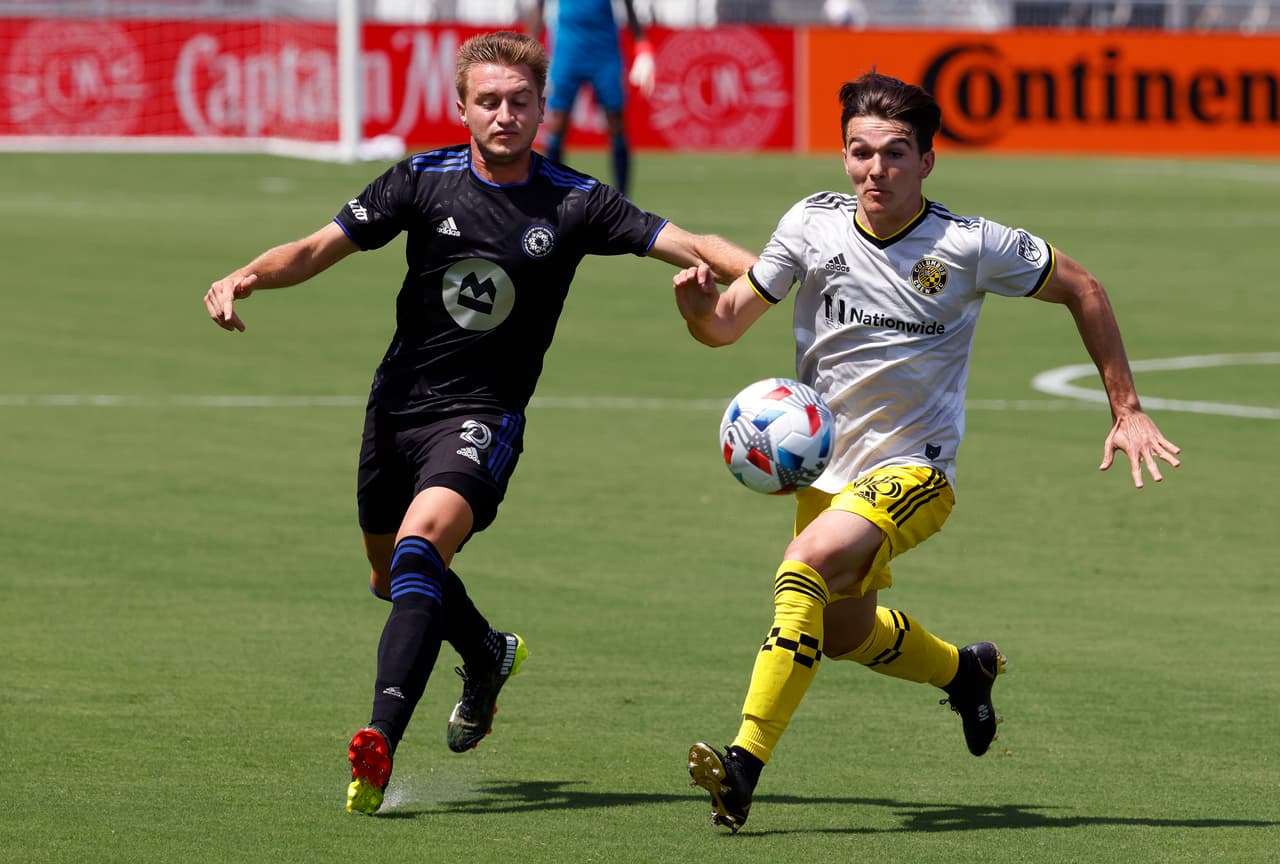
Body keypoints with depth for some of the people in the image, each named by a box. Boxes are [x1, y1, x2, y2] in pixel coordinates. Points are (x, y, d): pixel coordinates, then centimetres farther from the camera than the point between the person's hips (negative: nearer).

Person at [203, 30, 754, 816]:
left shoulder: (573, 204, -6)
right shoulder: (424, 182, -3)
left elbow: (686, 245, -10)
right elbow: (320, 249, -2)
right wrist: (247, 275, -20)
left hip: (483, 415, -4)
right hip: (400, 400, 4)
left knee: (421, 541, -29)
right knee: (392, 576, 20)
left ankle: (382, 740, -36)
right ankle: (489, 654, 52)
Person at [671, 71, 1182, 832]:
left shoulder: (971, 246, -14)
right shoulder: (814, 224, -8)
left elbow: (1080, 289, 0)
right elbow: (728, 323, -2)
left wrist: (1126, 411, 0)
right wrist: (700, 305, -27)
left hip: (914, 470, -5)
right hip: (825, 468, 5)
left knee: (807, 566, -30)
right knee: (845, 633, 20)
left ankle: (745, 764, -34)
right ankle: (965, 671, 52)